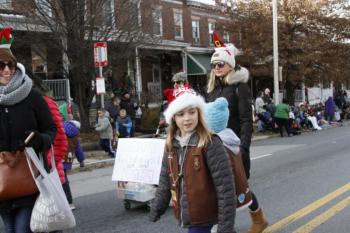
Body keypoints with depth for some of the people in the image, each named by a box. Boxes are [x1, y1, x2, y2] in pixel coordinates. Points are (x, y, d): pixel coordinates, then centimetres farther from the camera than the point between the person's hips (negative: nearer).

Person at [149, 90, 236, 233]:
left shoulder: (210, 143, -16)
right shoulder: (171, 145, 3)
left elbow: (224, 185, -17)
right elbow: (165, 180, 13)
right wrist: (156, 209, 13)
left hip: (203, 217, -5)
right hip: (186, 214, 6)